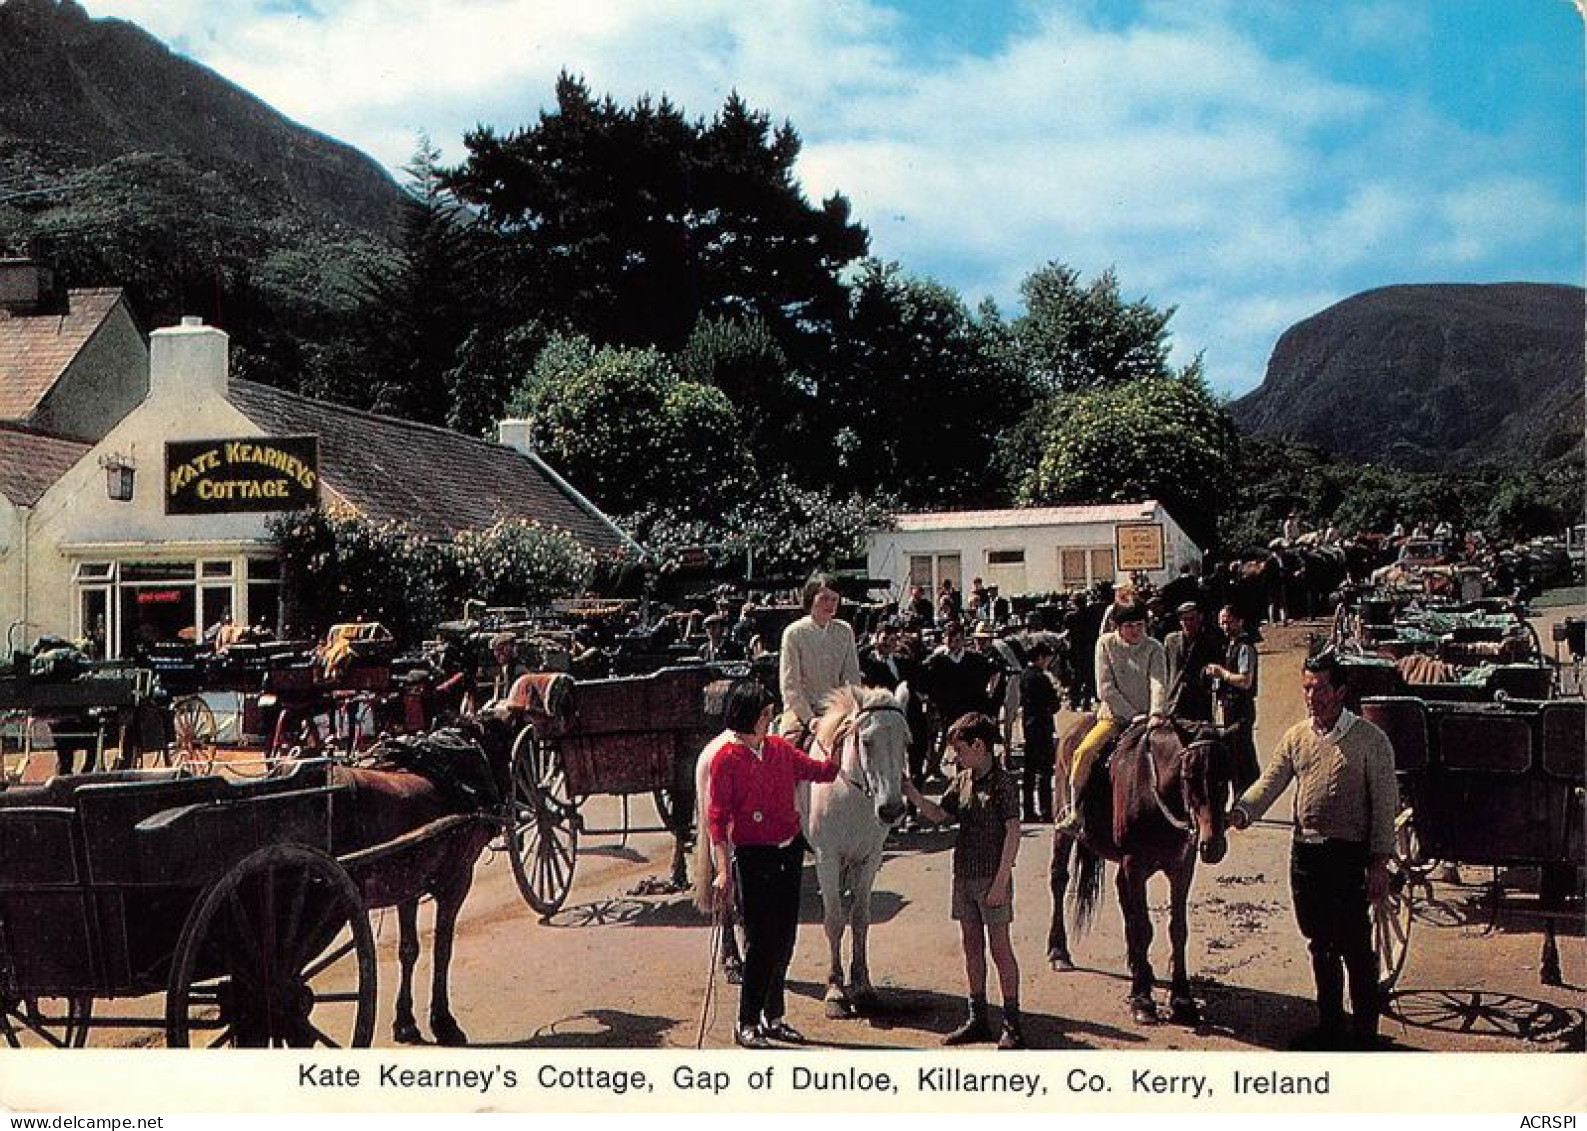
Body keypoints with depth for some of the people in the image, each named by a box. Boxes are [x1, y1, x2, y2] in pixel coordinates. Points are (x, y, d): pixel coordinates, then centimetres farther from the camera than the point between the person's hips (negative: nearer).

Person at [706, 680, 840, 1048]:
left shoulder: (780, 748, 6)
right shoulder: (727, 758, -12)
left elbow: (821, 772, 18)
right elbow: (717, 818, -13)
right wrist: (724, 872, -18)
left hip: (789, 852, 6)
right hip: (752, 856, -6)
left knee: (784, 938, 12)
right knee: (760, 941, -4)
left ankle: (773, 1017, 25)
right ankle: (747, 1024, 9)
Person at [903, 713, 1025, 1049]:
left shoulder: (1002, 781, -12)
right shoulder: (962, 780, 9)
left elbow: (1013, 831, -15)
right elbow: (939, 814, 15)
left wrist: (1001, 881, -18)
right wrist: (914, 796, -3)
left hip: (992, 878, -7)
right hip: (964, 876, 7)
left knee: (999, 947, -2)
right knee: (971, 946, 12)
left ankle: (1013, 1024, 5)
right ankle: (977, 1019, 22)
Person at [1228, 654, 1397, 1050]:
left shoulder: (1370, 739, -7)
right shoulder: (1295, 737, 7)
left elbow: (1385, 804, -7)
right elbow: (1269, 784, 0)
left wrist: (1380, 863, -11)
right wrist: (1240, 812, -20)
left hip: (1349, 854, -5)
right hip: (1305, 851, 5)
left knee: (1355, 946, -2)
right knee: (1320, 945, 14)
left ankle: (1364, 1032, 10)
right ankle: (1330, 1024, 27)